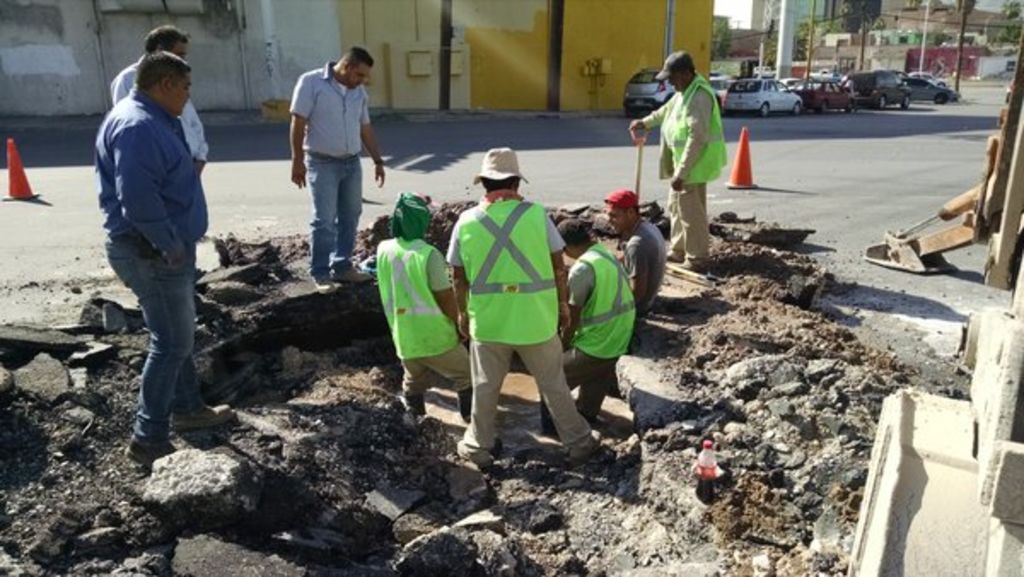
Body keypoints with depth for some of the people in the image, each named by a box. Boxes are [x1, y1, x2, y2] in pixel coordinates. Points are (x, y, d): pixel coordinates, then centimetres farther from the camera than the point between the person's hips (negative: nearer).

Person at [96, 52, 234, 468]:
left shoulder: (152, 120, 14)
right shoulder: (138, 126, -20)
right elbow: (137, 198, -30)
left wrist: (176, 242, 16)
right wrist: (170, 245, -22)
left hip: (165, 248, 11)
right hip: (152, 253, -11)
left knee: (178, 335, 21)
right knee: (172, 343, -4)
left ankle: (187, 409, 36)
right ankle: (149, 439, 5)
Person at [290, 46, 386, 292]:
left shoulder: (359, 91, 9)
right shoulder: (311, 82, -9)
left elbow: (365, 128, 16)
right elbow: (298, 123, -11)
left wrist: (378, 160, 15)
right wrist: (297, 161, -15)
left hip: (352, 162, 6)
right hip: (323, 163, -6)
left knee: (350, 216, 10)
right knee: (324, 220, -6)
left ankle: (342, 266, 22)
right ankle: (320, 273, 4)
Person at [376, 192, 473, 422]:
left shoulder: (383, 250, -2)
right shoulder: (429, 254, -19)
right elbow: (445, 299, -15)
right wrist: (461, 323, 2)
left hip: (403, 339, 5)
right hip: (436, 338, -5)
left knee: (413, 383, 25)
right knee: (468, 377, 14)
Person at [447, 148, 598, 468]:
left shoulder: (467, 221, -4)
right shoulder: (536, 214, -8)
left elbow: (458, 276, 2)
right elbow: (558, 265, -3)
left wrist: (463, 313, 16)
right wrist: (563, 303, 10)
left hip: (488, 320, 1)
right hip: (536, 318, -1)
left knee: (485, 387, 17)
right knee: (553, 384, 13)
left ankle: (478, 447, 30)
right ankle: (578, 442, 25)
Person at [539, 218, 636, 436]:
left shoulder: (582, 268, -21)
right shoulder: (608, 255, 6)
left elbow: (572, 320, -16)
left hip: (596, 348, -8)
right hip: (617, 343, 8)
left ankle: (552, 429, 17)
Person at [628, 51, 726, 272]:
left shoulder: (699, 96, -23)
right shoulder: (685, 91, 10)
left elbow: (697, 138, -28)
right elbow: (668, 109, 31)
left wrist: (681, 172, -28)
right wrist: (646, 122, 40)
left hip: (694, 163, -11)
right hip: (682, 161, 11)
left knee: (691, 211, -5)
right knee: (676, 207, 19)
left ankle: (697, 260, 5)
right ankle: (679, 251, 31)